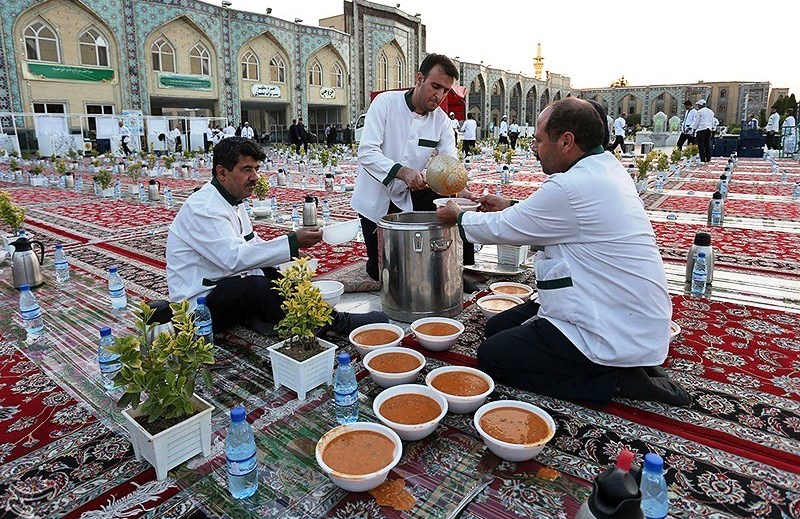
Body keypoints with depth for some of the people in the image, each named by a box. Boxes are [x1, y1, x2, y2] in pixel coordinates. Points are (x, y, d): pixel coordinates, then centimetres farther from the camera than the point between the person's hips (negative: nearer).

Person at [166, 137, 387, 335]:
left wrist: (291, 250, -4)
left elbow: (252, 244, 15)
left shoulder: (233, 200, 12)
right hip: (200, 301, -10)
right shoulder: (203, 208, -20)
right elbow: (234, 257, -32)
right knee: (257, 286, -34)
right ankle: (340, 324, -30)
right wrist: (292, 242, -34)